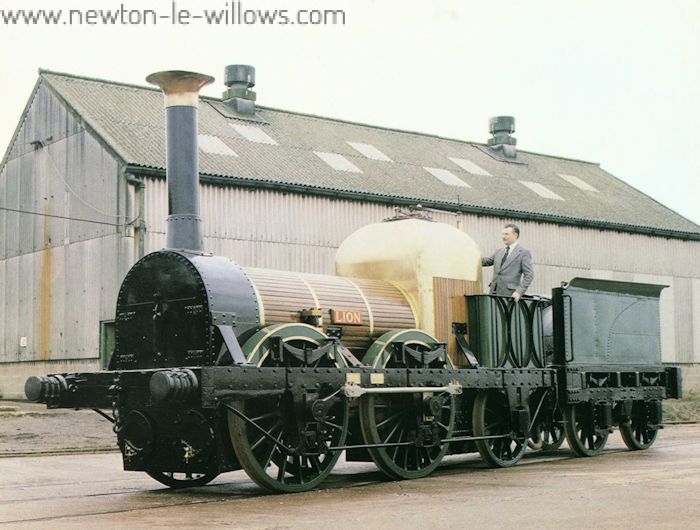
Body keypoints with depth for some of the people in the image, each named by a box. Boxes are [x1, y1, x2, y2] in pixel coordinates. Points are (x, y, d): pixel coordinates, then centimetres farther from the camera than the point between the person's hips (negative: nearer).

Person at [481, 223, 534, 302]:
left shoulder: (524, 253, -1)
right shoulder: (499, 252, 20)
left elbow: (529, 275, -6)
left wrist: (519, 291, -17)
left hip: (509, 295, -6)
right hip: (494, 293, 6)